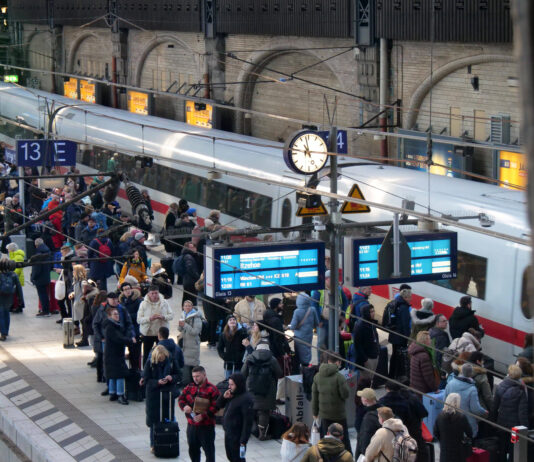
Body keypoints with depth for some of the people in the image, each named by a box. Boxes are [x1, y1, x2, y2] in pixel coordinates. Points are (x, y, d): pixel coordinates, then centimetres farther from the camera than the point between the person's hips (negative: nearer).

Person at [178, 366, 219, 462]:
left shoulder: (212, 389, -11)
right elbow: (181, 399, 10)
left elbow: (215, 406, -17)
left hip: (206, 426, -6)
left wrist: (203, 416, -24)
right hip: (192, 424, 6)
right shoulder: (189, 387, 10)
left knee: (208, 449, -2)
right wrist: (184, 406, -13)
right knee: (193, 449, 18)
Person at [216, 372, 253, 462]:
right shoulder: (232, 394, 6)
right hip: (228, 433, 9)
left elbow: (247, 421, -22)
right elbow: (219, 405, 15)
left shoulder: (245, 398, -21)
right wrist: (223, 397, -8)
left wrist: (243, 440, -23)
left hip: (237, 435, -9)